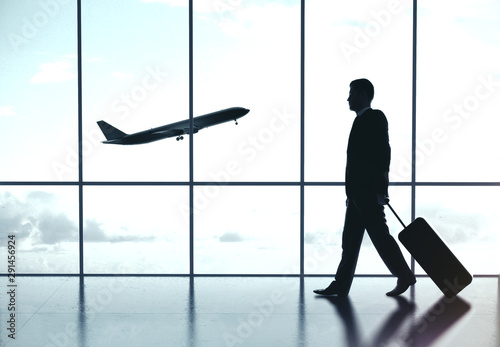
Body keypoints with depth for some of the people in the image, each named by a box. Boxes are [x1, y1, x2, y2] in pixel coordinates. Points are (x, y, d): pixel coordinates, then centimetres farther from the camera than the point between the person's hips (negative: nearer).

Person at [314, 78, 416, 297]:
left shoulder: (375, 117, -9)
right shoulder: (362, 120, 17)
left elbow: (383, 152, -16)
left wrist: (380, 189, -20)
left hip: (368, 191, -9)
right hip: (358, 192, 9)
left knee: (380, 235, -3)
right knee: (350, 238, 8)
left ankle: (404, 277, 9)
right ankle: (340, 286, 10)